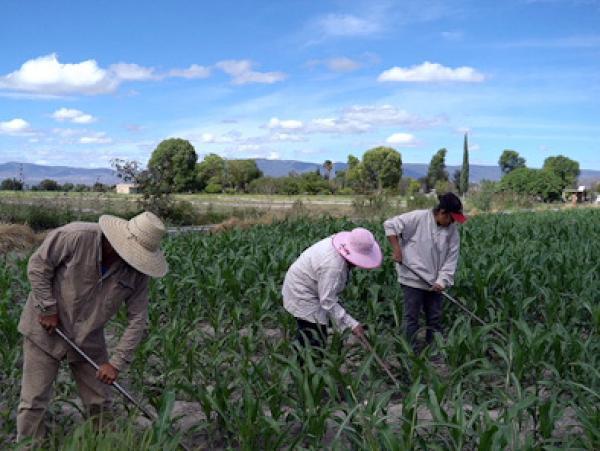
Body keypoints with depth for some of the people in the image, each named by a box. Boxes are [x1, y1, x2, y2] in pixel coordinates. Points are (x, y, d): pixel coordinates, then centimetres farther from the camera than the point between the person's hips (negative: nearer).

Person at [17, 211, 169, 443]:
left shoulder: (138, 270, -13)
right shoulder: (76, 236, -26)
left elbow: (137, 318, -9)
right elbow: (38, 264, -15)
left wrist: (117, 362, -13)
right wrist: (47, 309, -16)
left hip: (89, 339, 4)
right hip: (45, 329, -4)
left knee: (100, 402, 10)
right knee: (34, 402, 1)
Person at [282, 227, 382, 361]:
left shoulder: (342, 243, -8)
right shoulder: (333, 266, -36)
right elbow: (328, 302, -32)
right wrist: (352, 324, -31)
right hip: (302, 296, -10)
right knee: (314, 340, -8)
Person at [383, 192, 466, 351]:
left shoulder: (452, 231, -1)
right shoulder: (418, 218, -15)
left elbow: (451, 259, -2)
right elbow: (390, 225, -12)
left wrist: (442, 281, -12)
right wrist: (397, 249, -16)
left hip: (434, 282, 5)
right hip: (413, 279, -5)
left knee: (435, 318, 13)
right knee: (412, 317, 2)